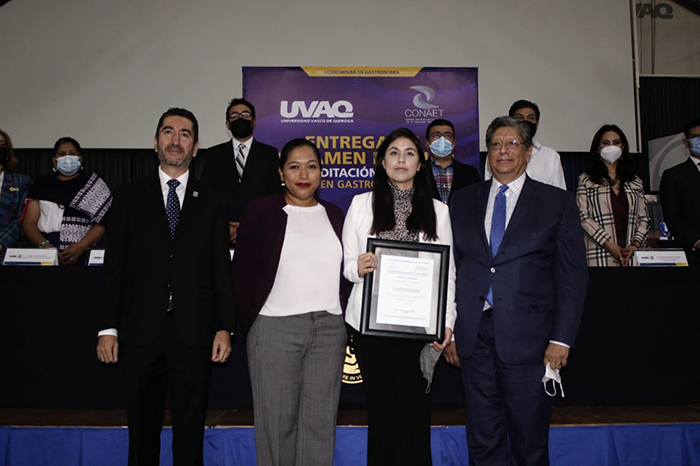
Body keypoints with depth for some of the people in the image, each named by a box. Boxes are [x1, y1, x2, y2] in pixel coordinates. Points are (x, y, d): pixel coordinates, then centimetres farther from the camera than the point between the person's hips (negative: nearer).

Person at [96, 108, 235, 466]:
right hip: (141, 332, 0)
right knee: (142, 432, 12)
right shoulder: (128, 197, 7)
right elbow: (114, 265, 4)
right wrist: (107, 328, -2)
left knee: (190, 434, 9)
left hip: (194, 335, 0)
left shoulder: (212, 202, 7)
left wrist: (225, 328, -2)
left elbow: (222, 270, 5)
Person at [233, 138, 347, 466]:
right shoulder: (261, 211, 2)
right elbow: (242, 272, 1)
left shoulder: (334, 214, 12)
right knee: (277, 421, 5)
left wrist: (344, 322, 8)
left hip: (329, 328, 3)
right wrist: (251, 326, 0)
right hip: (276, 328, -3)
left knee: (321, 421, 8)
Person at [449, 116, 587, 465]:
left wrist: (561, 339, -6)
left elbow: (572, 276, 0)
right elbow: (451, 269, 9)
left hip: (527, 337, -2)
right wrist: (448, 329, 5)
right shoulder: (462, 201, 11)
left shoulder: (558, 203, 4)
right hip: (474, 335, 2)